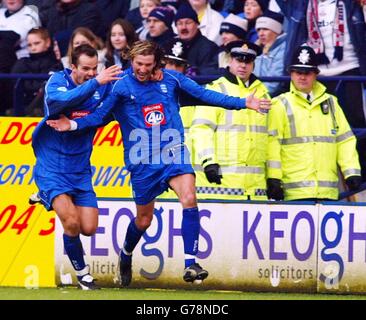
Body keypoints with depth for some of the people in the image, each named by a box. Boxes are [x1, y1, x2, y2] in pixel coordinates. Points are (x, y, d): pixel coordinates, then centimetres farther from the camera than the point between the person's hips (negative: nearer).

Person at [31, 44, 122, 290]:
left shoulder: (104, 85, -2)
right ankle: (82, 272, 5)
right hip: (51, 167, -5)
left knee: (89, 228, -1)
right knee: (72, 224, -19)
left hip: (80, 170, 5)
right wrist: (96, 82, -42)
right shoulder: (57, 81, -14)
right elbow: (60, 100, -36)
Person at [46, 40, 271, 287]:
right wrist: (73, 125, -16)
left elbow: (205, 94, 6)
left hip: (173, 154, 1)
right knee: (144, 220, 8)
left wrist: (243, 103, 4)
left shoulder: (171, 79, -1)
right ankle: (126, 255, 42)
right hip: (142, 162, -1)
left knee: (189, 198, -25)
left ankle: (190, 264, -26)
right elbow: (100, 115, 0)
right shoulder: (121, 86, -5)